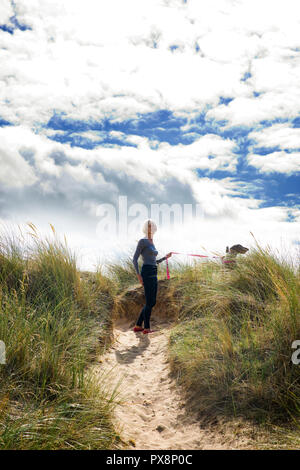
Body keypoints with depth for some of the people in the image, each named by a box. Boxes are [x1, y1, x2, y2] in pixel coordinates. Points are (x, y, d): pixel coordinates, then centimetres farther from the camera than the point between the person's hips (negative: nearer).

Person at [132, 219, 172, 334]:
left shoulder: (151, 243, 21)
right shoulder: (142, 241, -4)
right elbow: (135, 259, -9)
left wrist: (165, 257, 19)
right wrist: (138, 275, -17)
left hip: (153, 274, 9)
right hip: (147, 273, -9)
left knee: (152, 302, 10)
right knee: (150, 302, -6)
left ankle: (138, 326, 16)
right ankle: (146, 328, 2)